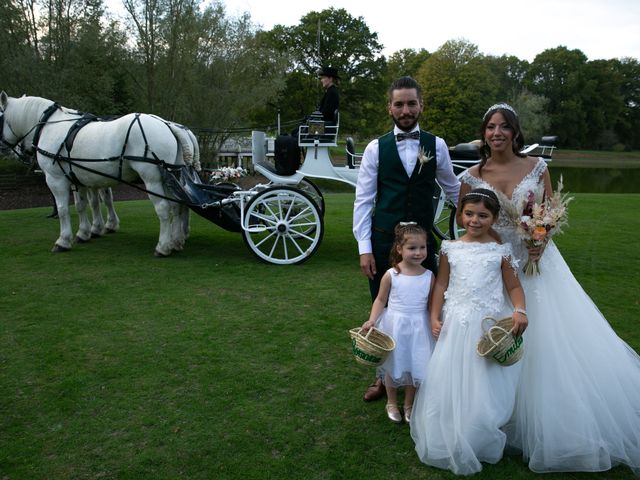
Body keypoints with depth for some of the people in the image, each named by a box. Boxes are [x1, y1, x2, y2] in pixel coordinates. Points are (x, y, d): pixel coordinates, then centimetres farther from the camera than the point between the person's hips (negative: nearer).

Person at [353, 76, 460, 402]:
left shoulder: (436, 145, 4)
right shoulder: (376, 148, 0)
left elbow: (452, 189, 17)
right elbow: (363, 200, -2)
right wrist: (364, 249, -6)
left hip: (423, 240, 1)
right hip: (383, 241, 0)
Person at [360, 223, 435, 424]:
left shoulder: (429, 276, -7)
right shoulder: (391, 275, -13)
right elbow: (381, 299, -4)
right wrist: (372, 320, -15)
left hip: (418, 328, 2)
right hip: (395, 326, -1)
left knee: (414, 367, 13)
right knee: (393, 366, 14)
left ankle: (409, 404, 38)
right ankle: (391, 402, 39)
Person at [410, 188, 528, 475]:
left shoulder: (500, 251, 0)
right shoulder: (451, 248, 4)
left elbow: (513, 286, 2)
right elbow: (442, 284, 7)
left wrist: (519, 311, -16)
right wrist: (435, 317, 0)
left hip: (490, 324, -1)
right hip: (455, 323, 2)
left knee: (484, 384, 1)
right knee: (449, 381, 6)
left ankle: (480, 444, 21)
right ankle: (449, 442, 25)